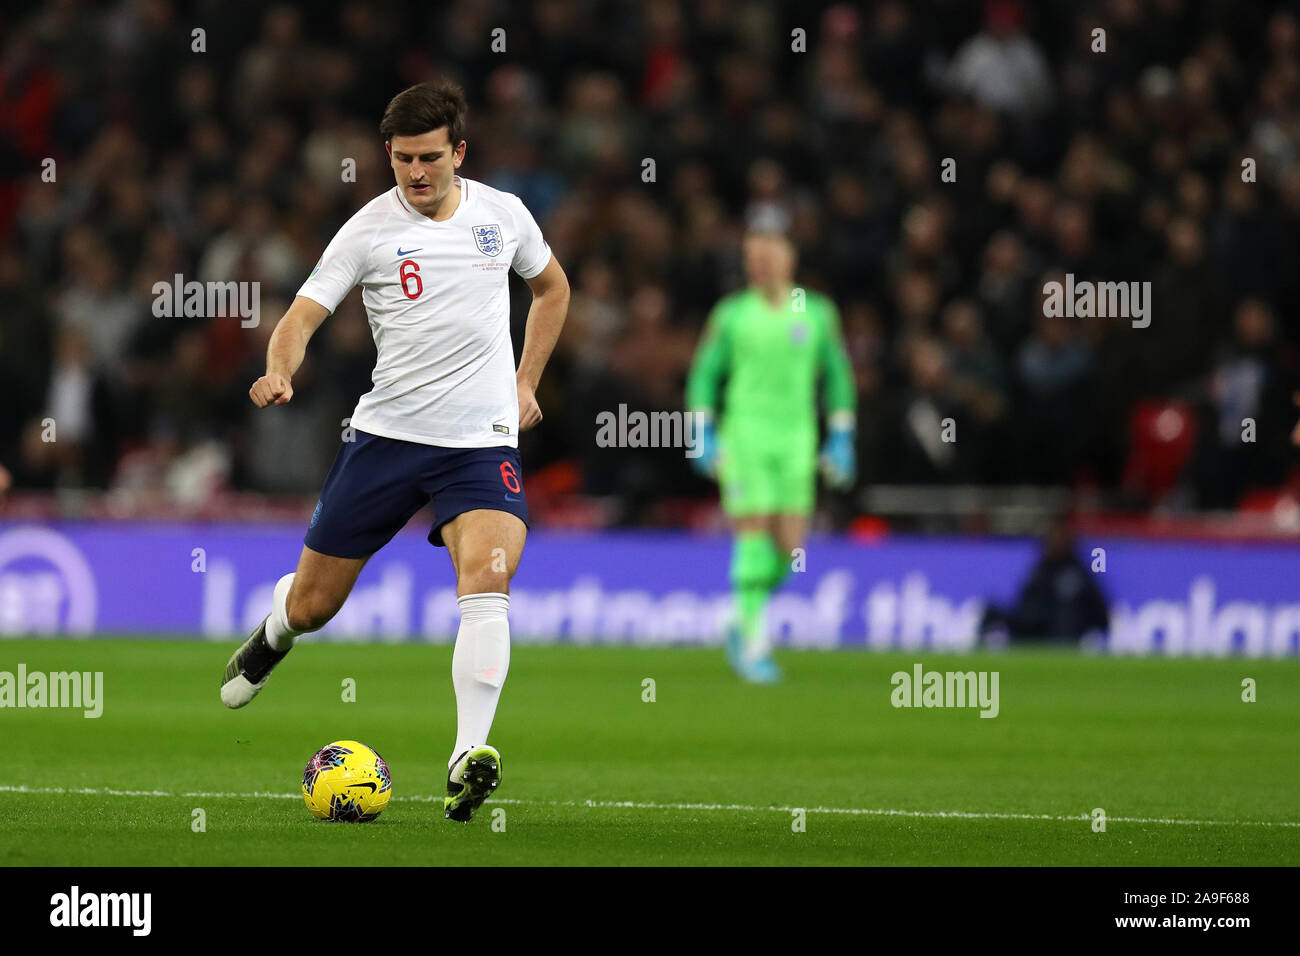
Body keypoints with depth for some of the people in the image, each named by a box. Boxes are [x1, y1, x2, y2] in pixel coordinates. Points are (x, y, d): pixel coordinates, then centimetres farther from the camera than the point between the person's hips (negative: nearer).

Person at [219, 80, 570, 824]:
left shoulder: (502, 213, 3)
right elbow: (304, 315, -9)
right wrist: (280, 373, -31)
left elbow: (552, 287, 23)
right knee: (313, 604, 9)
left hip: (483, 441, 0)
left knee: (488, 579, -27)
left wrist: (526, 383, 14)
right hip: (387, 433, 0)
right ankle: (274, 632, 48)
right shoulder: (369, 229, -5)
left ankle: (469, 762, -31)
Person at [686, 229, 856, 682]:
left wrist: (841, 439, 7)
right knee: (754, 535, -11)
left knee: (789, 545, -2)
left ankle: (743, 622, 22)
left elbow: (836, 374, 13)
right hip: (744, 435, -3)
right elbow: (704, 373, 6)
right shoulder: (731, 314, 0)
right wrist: (703, 435, -3)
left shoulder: (816, 313, 6)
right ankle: (753, 644, -6)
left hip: (796, 439, 3)